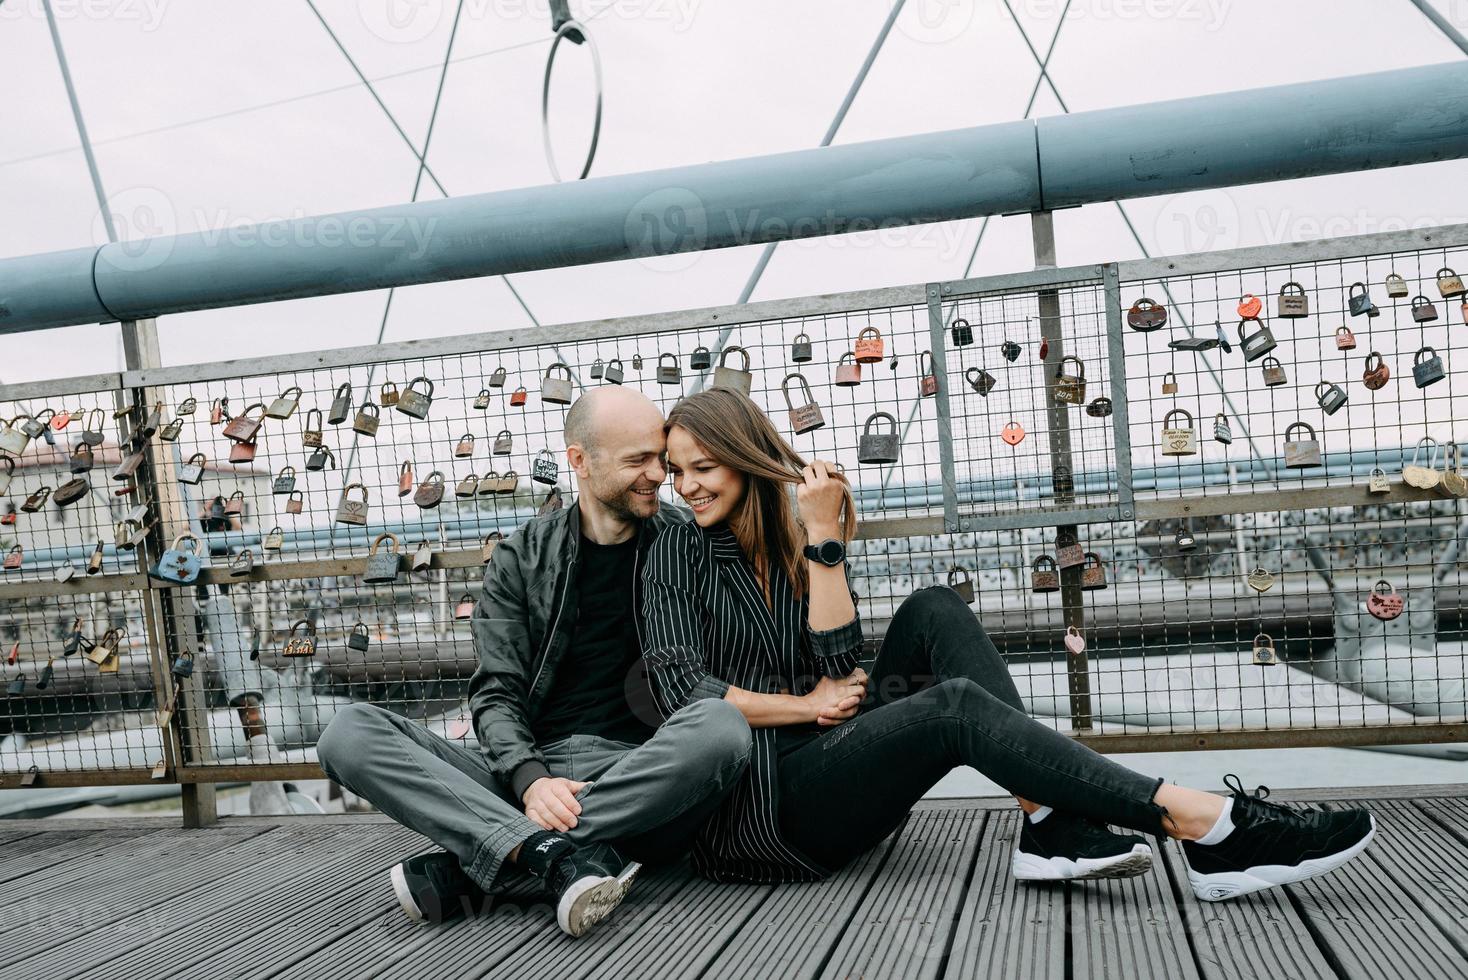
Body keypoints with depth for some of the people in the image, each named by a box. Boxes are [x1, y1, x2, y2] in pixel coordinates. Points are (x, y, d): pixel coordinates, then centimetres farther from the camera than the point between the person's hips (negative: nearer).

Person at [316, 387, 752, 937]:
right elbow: (496, 695, 1)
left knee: (721, 727, -34)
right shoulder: (522, 560, 9)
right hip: (528, 775, 2)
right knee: (349, 733, -15)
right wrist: (530, 780, -18)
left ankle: (469, 867, -27)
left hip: (637, 782, -1)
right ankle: (557, 854, -34)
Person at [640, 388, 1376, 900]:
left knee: (933, 612, -14)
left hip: (833, 769, 5)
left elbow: (840, 668, -5)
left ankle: (1051, 825, -26)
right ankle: (1210, 828, -34)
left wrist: (820, 537, -10)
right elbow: (681, 689, -10)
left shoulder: (793, 542, 10)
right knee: (956, 705, -27)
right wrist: (805, 705, -9)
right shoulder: (679, 553, 0)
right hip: (758, 800, -5)